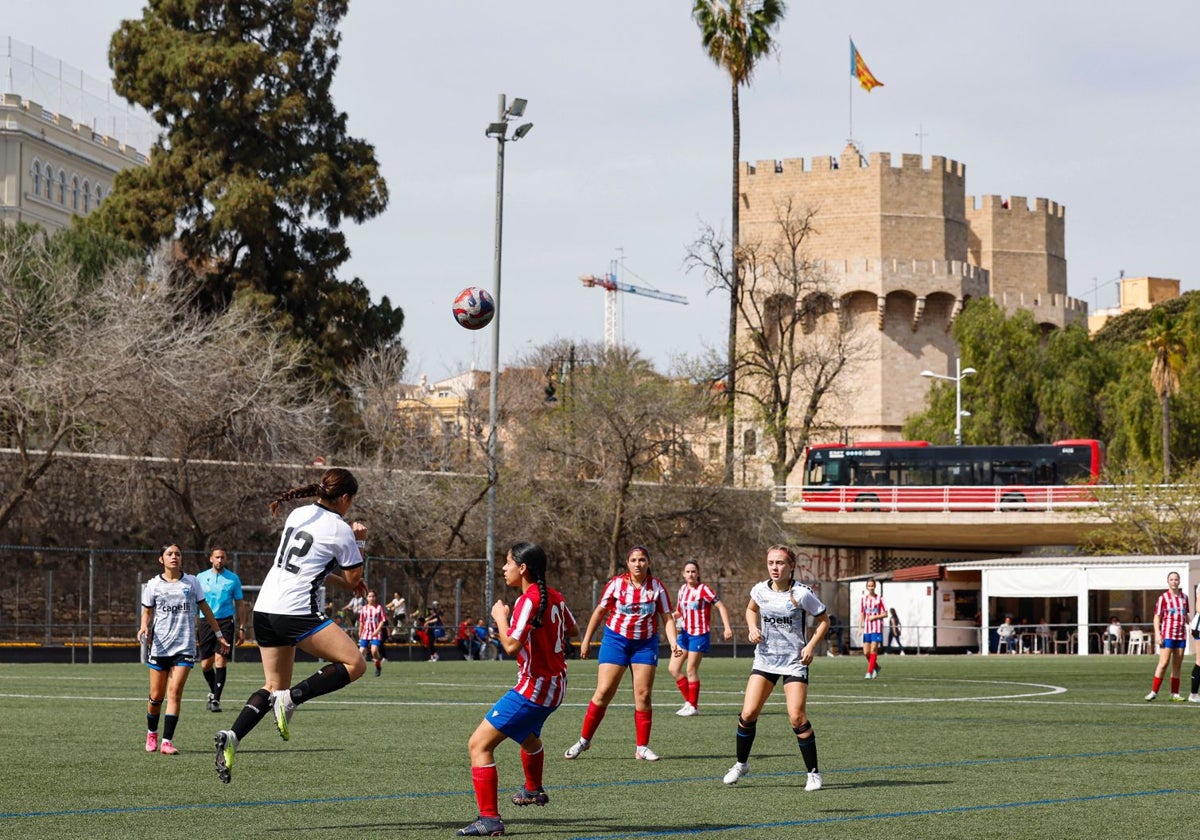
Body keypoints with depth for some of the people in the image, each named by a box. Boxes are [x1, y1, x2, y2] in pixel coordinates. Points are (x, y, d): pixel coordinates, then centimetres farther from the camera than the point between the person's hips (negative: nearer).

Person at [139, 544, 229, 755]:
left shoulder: (192, 582, 5)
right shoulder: (153, 585, 4)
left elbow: (205, 609, 14)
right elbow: (147, 612, 11)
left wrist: (219, 635, 16)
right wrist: (144, 627, -11)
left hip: (185, 647, 0)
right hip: (159, 647, 0)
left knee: (175, 692, -12)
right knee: (156, 696, 4)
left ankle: (167, 741, -13)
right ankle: (151, 733, 29)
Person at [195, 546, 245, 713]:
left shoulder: (233, 579, 5)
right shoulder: (201, 578, 7)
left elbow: (239, 605, 9)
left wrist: (241, 628, 4)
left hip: (225, 622, -2)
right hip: (206, 623, 2)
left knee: (220, 659, -15)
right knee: (206, 664, 3)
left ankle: (216, 699, -14)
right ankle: (213, 692, 29)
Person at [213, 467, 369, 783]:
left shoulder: (298, 515, 15)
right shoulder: (340, 530, -6)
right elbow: (353, 579, 6)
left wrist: (348, 582, 22)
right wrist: (359, 542, 17)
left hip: (264, 609, 8)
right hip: (296, 612, -8)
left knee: (273, 685, 16)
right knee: (355, 664, -2)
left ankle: (231, 737, -5)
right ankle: (291, 698, -15)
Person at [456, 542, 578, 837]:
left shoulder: (529, 600, -22)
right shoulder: (554, 597, 4)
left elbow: (511, 645, -29)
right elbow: (573, 630, 19)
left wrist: (500, 616, -14)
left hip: (533, 688, -10)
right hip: (556, 682, 10)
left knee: (479, 744, -11)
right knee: (528, 735, 38)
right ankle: (534, 791, 64)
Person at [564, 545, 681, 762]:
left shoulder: (656, 587, -3)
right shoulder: (617, 583, -6)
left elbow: (667, 618, -1)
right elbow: (600, 611, 4)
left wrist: (674, 643, -14)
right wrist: (586, 640, 6)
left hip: (645, 644, 1)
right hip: (616, 640, -1)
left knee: (643, 695, -2)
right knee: (603, 693, -6)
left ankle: (642, 748, 6)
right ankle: (584, 740, 6)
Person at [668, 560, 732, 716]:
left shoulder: (704, 589, -10)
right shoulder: (682, 589, 9)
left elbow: (721, 607, -12)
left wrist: (727, 627, -20)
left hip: (700, 635, -7)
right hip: (685, 633, 7)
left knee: (691, 671, -4)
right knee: (673, 668, 3)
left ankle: (693, 706, 9)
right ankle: (689, 701, 15)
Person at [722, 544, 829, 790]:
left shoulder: (802, 594, -13)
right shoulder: (760, 590, -2)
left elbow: (823, 620, 0)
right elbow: (751, 609, 21)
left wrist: (811, 646, -12)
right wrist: (753, 628, 1)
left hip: (795, 661, -4)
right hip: (765, 659, 4)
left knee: (797, 717, -13)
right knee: (748, 714, -5)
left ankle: (813, 772, 2)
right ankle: (741, 763, 17)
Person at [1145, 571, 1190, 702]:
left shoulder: (1184, 597, 11)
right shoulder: (1163, 598, -3)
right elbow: (1157, 617, -4)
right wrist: (1157, 634, -13)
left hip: (1181, 635, 5)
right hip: (1167, 635, -5)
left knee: (1177, 665, 6)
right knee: (1163, 663, -11)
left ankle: (1174, 694, 10)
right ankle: (1154, 692, -6)